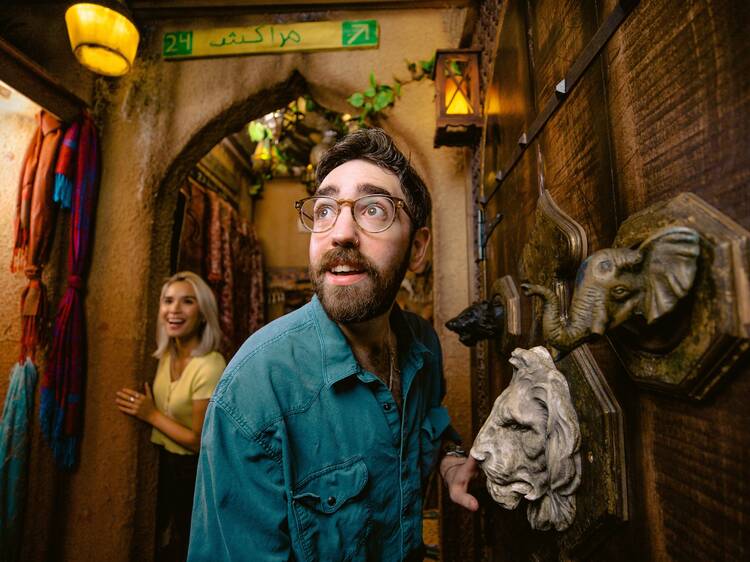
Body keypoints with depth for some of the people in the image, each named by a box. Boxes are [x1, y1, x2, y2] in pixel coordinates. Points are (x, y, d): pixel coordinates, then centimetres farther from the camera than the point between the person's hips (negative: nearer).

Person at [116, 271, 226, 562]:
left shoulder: (210, 367, -29)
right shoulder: (167, 354, -4)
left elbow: (201, 442, -22)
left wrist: (151, 415, -18)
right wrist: (146, 407, -5)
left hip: (193, 472, -7)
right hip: (164, 464, 7)